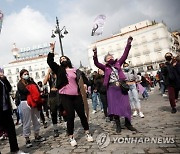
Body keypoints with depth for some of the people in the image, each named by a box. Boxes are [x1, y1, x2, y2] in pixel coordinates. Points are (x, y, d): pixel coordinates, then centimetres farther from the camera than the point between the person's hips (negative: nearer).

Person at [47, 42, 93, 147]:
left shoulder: (76, 71, 10)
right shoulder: (59, 70, 8)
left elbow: (84, 80, 16)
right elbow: (50, 61, -3)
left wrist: (86, 87, 0)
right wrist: (52, 49, -7)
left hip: (77, 95, 1)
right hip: (65, 96, -1)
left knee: (82, 114, 8)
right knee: (70, 116, 1)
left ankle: (87, 133, 26)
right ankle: (71, 138, 16)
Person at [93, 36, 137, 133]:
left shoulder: (118, 64, 11)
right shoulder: (105, 68, 6)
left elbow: (125, 55, 8)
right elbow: (96, 63, -6)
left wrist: (128, 44, 4)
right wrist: (95, 54, -20)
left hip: (121, 87, 2)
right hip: (111, 89, -1)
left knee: (125, 105, 4)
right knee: (114, 106, 3)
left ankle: (128, 123, 20)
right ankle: (118, 125, 16)